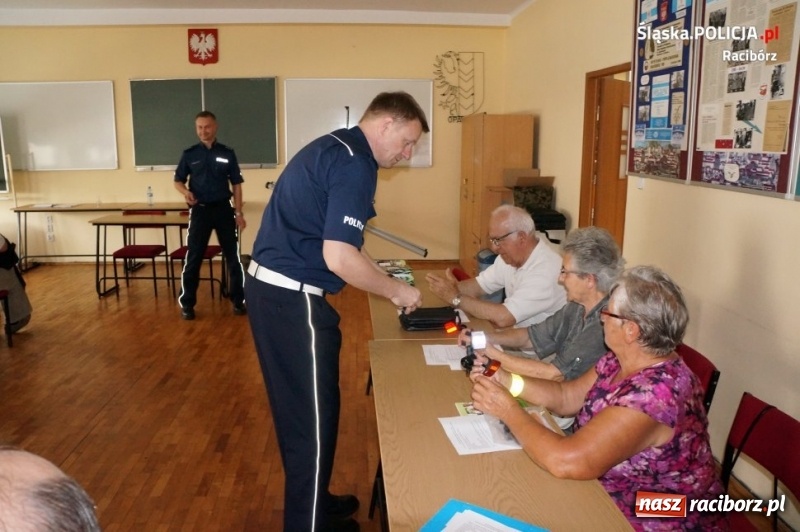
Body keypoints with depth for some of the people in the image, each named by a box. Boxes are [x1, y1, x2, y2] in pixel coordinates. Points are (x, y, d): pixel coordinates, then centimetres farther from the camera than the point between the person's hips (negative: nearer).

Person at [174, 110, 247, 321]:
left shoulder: (227, 153, 2)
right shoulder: (189, 154, 3)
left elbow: (236, 184, 4)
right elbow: (178, 181, 9)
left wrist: (239, 212, -2)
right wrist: (186, 192, -14)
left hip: (223, 209, 0)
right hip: (200, 210, 0)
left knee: (233, 256, 4)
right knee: (193, 257, 2)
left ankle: (238, 300, 15)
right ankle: (187, 303, 12)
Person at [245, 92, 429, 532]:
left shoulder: (332, 147, 15)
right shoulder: (355, 164, -16)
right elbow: (338, 258, -24)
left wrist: (384, 281, 18)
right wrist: (396, 290, -9)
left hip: (271, 288, 10)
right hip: (293, 300, -10)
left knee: (298, 408, 22)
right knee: (312, 414, 5)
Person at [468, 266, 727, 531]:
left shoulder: (656, 392, -33)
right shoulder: (620, 361, -6)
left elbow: (564, 461, -36)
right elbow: (566, 396, 6)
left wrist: (508, 409, -23)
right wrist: (507, 380, -10)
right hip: (615, 502, 7)